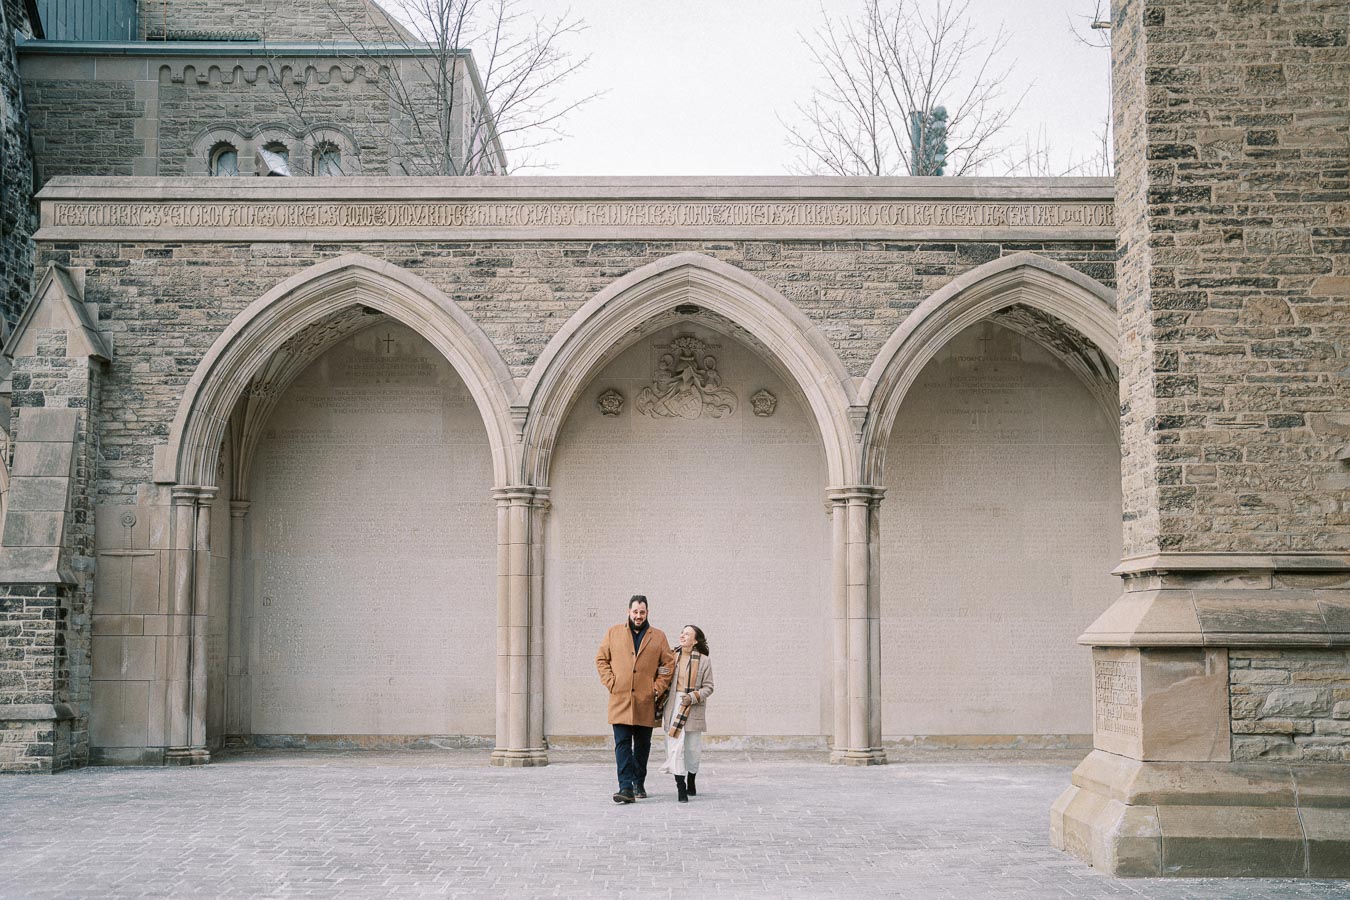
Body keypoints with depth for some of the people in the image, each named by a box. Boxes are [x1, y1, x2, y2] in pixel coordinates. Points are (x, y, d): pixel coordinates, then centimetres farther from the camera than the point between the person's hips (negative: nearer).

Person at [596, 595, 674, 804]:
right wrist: (611, 683, -2)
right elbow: (601, 659, 10)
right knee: (622, 745, -9)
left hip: (645, 701, 1)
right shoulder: (613, 633, 9)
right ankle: (626, 788, -13)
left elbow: (669, 664, 9)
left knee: (642, 746, 10)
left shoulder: (658, 637, 8)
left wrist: (658, 688, -1)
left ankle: (639, 784, 24)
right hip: (620, 699, -1)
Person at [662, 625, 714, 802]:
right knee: (675, 746, -7)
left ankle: (691, 781, 31)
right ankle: (680, 788, -5)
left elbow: (708, 687, 0)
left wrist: (693, 697, -14)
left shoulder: (703, 661, 0)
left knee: (692, 747, 6)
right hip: (673, 706, 1)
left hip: (694, 709, -1)